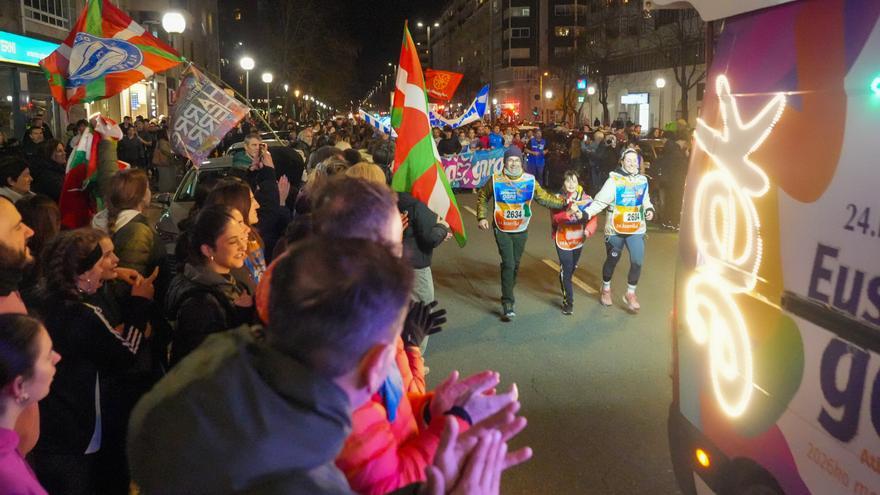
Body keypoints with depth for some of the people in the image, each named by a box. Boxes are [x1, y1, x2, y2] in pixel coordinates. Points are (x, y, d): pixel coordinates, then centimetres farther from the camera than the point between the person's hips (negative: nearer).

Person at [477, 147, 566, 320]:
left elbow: (544, 198, -3)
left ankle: (508, 294, 37)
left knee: (515, 264, 14)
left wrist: (564, 202, -14)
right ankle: (507, 303, -8)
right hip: (502, 230, -3)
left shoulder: (529, 181, -6)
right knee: (508, 264, -12)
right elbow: (482, 197, 4)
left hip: (521, 230, 3)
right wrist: (482, 217, -6)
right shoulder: (496, 180, -9)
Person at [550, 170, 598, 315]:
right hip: (562, 239, -3)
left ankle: (565, 288, 47)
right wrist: (568, 213, -39)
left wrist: (588, 230, -24)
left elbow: (593, 217, -5)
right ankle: (568, 301, -1)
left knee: (572, 268, 19)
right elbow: (555, 218, -21)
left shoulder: (586, 199, -3)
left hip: (578, 239, 3)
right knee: (566, 269, -9)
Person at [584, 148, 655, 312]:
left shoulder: (642, 180, 3)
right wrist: (586, 213, -33)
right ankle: (606, 289, 38)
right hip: (615, 229, -3)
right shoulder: (614, 180, -13)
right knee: (612, 261, 12)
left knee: (638, 261, -7)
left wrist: (649, 209, -3)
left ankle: (630, 293, 14)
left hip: (636, 229, 3)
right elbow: (600, 201, -19)